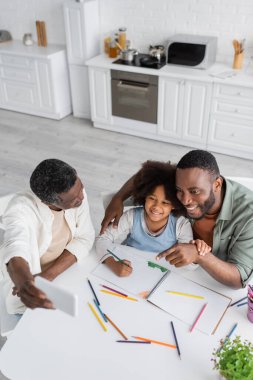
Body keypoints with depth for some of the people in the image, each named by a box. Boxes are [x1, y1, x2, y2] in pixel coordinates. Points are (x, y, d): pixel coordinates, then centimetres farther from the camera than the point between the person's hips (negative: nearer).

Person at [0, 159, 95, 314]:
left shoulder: (76, 190, -16)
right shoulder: (20, 209, -29)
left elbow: (85, 238, -12)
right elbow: (16, 250, -45)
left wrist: (49, 274, -25)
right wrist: (25, 284, -69)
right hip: (35, 288, -3)